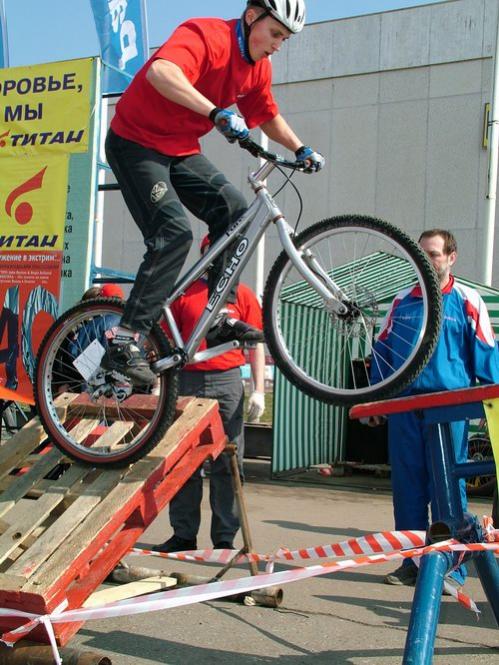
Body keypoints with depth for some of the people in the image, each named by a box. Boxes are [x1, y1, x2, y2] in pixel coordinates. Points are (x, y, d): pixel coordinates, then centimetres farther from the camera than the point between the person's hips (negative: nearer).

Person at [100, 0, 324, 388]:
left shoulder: (258, 67, 4)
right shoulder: (206, 35, -22)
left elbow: (268, 116, 22)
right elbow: (160, 72, -42)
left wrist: (301, 149, 9)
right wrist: (217, 113, -51)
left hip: (181, 151, 8)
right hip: (136, 142, -8)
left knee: (233, 211, -6)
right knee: (174, 233, -22)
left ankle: (219, 318, 1)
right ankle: (123, 345, -22)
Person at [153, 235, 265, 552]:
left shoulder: (243, 294, 8)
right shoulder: (184, 293, 10)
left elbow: (256, 345, 6)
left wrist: (259, 390, -2)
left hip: (228, 383, -1)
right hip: (188, 381, 1)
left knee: (228, 463, 1)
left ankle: (225, 538, 8)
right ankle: (184, 534, 13)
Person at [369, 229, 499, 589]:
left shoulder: (467, 300, 2)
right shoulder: (403, 301, 13)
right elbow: (382, 350, 18)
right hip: (403, 406, 4)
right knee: (407, 486, 7)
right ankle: (411, 562, 17)